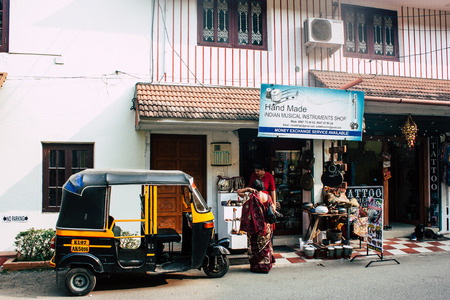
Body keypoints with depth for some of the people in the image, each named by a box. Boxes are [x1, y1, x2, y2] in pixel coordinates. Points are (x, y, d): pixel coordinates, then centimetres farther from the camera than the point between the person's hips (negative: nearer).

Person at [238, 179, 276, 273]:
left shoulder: (251, 196, -13)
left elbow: (238, 191, -4)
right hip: (266, 226, 4)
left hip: (254, 225, -4)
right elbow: (273, 209, 8)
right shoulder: (267, 197, -2)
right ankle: (266, 265, 23)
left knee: (255, 245, 7)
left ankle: (256, 266, 11)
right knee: (265, 244, 16)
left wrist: (248, 189, -4)